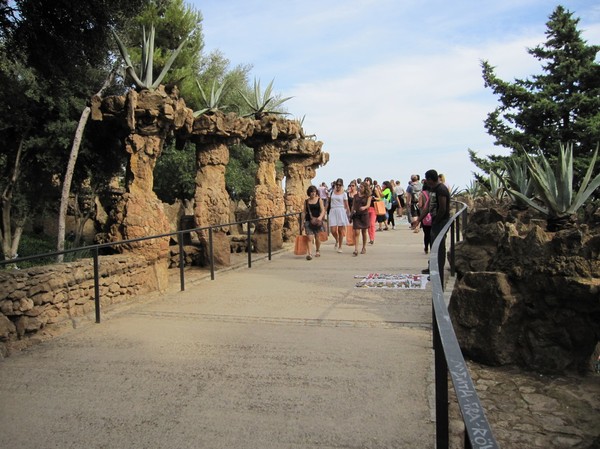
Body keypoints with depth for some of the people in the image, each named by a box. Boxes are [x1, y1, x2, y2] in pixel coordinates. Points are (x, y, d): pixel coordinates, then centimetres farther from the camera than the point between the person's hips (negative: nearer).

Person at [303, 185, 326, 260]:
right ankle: (309, 253, -19)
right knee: (310, 238, -12)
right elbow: (305, 212, 13)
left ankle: (317, 251, 33)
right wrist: (303, 222, 11)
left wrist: (320, 217, -25)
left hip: (317, 221, 0)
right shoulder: (306, 201, 7)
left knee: (317, 237, 10)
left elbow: (323, 210, -5)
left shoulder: (319, 200, 3)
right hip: (308, 221, 0)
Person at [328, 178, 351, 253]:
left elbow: (346, 205, 3)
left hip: (341, 211, -2)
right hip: (333, 211, 2)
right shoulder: (332, 192, 10)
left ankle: (340, 247, 15)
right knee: (333, 230, -7)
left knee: (340, 230, 1)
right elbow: (329, 201, 20)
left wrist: (349, 214, -1)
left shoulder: (344, 193, 3)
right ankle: (337, 241, 26)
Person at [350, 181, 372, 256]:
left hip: (364, 214, -1)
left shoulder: (368, 196, -2)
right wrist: (352, 213, 5)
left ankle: (364, 247, 27)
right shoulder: (356, 195, 6)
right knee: (356, 232, -8)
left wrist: (364, 207, -35)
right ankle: (356, 250, -12)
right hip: (356, 215, 1)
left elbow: (368, 205, -14)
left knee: (364, 232, 11)